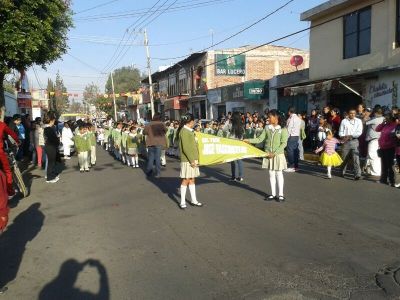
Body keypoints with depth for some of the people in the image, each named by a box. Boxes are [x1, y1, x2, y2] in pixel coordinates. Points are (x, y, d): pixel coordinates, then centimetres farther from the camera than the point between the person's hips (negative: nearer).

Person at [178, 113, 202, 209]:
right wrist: (192, 160, -17)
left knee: (192, 180, 12)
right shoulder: (184, 131, -14)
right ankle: (182, 202, 7)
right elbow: (185, 148, -18)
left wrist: (195, 159, 13)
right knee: (186, 180, -2)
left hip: (193, 159, 9)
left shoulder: (189, 131, 14)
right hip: (187, 160, -9)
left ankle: (193, 200, 19)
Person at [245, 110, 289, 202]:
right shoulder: (267, 128, 5)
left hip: (278, 154, -4)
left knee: (279, 174, 2)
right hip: (268, 154, 4)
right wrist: (249, 140, -8)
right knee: (271, 174, 9)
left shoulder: (283, 129, -7)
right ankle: (273, 194, 18)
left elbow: (284, 143, -11)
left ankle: (280, 194, 11)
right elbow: (260, 139, 3)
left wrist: (275, 153, -17)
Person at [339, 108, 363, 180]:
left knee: (356, 158, -10)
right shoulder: (344, 121, 8)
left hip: (354, 141, -1)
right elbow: (340, 132, 6)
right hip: (346, 142, 1)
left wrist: (350, 136, -12)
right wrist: (343, 137, -13)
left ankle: (357, 175, -12)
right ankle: (343, 172, 27)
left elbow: (359, 132, -3)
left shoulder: (358, 121, 5)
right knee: (344, 158, 9)